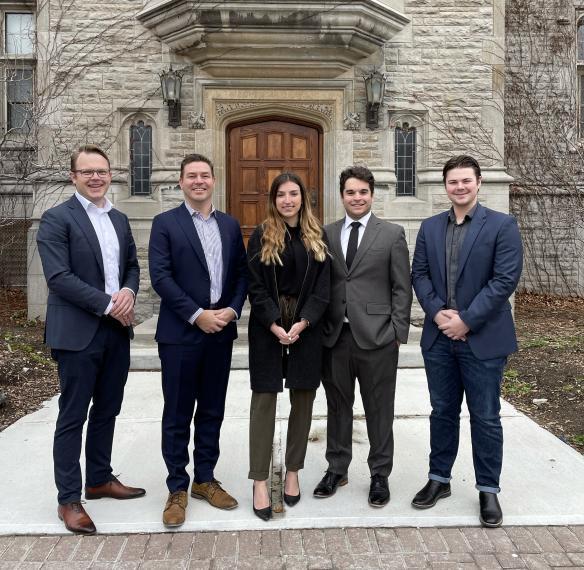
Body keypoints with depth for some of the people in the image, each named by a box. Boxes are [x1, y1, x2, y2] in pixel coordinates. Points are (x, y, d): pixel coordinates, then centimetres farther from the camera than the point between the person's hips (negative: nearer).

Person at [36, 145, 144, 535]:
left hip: (117, 331, 7)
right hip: (79, 333, -6)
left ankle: (100, 479, 32)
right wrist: (107, 304, -18)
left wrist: (128, 292, -6)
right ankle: (69, 499, 14)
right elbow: (59, 277, -16)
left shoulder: (120, 220, 13)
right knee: (73, 416, 3)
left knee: (107, 411, 16)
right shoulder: (57, 219, -7)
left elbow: (132, 266, 16)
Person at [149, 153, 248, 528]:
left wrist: (232, 309, -7)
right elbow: (160, 276, -10)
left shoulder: (230, 224, 11)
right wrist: (197, 315, -15)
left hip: (221, 331, 4)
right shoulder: (165, 223, -1)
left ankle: (205, 479, 26)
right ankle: (178, 488, 18)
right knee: (178, 414, 5)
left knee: (212, 411, 12)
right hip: (180, 333, -4)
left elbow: (242, 272, 9)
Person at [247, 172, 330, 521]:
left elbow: (323, 286, 1)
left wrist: (302, 323, -13)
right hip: (268, 328, -2)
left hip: (306, 328, 2)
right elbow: (256, 287, -3)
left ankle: (293, 472, 22)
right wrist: (275, 325, -15)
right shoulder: (261, 237, 3)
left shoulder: (317, 238, 8)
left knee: (303, 400, 7)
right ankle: (260, 481, 6)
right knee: (264, 400, -1)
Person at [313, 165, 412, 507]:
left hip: (377, 337, -2)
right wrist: (320, 326, 3)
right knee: (338, 407, 14)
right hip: (335, 337, 3)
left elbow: (402, 287, -1)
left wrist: (398, 333, -5)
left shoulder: (392, 234, 1)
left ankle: (380, 475, 24)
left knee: (379, 410, 8)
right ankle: (337, 469, 30)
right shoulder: (327, 234, 8)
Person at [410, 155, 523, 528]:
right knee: (443, 412, 15)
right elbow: (419, 274, 6)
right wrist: (438, 313, -10)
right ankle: (439, 479, 30)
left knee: (485, 417, 6)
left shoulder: (502, 225, -4)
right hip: (439, 337, 4)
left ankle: (489, 490, 22)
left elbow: (506, 279, -12)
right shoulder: (430, 227, 9)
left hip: (483, 339, -4)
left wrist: (466, 319, -16)